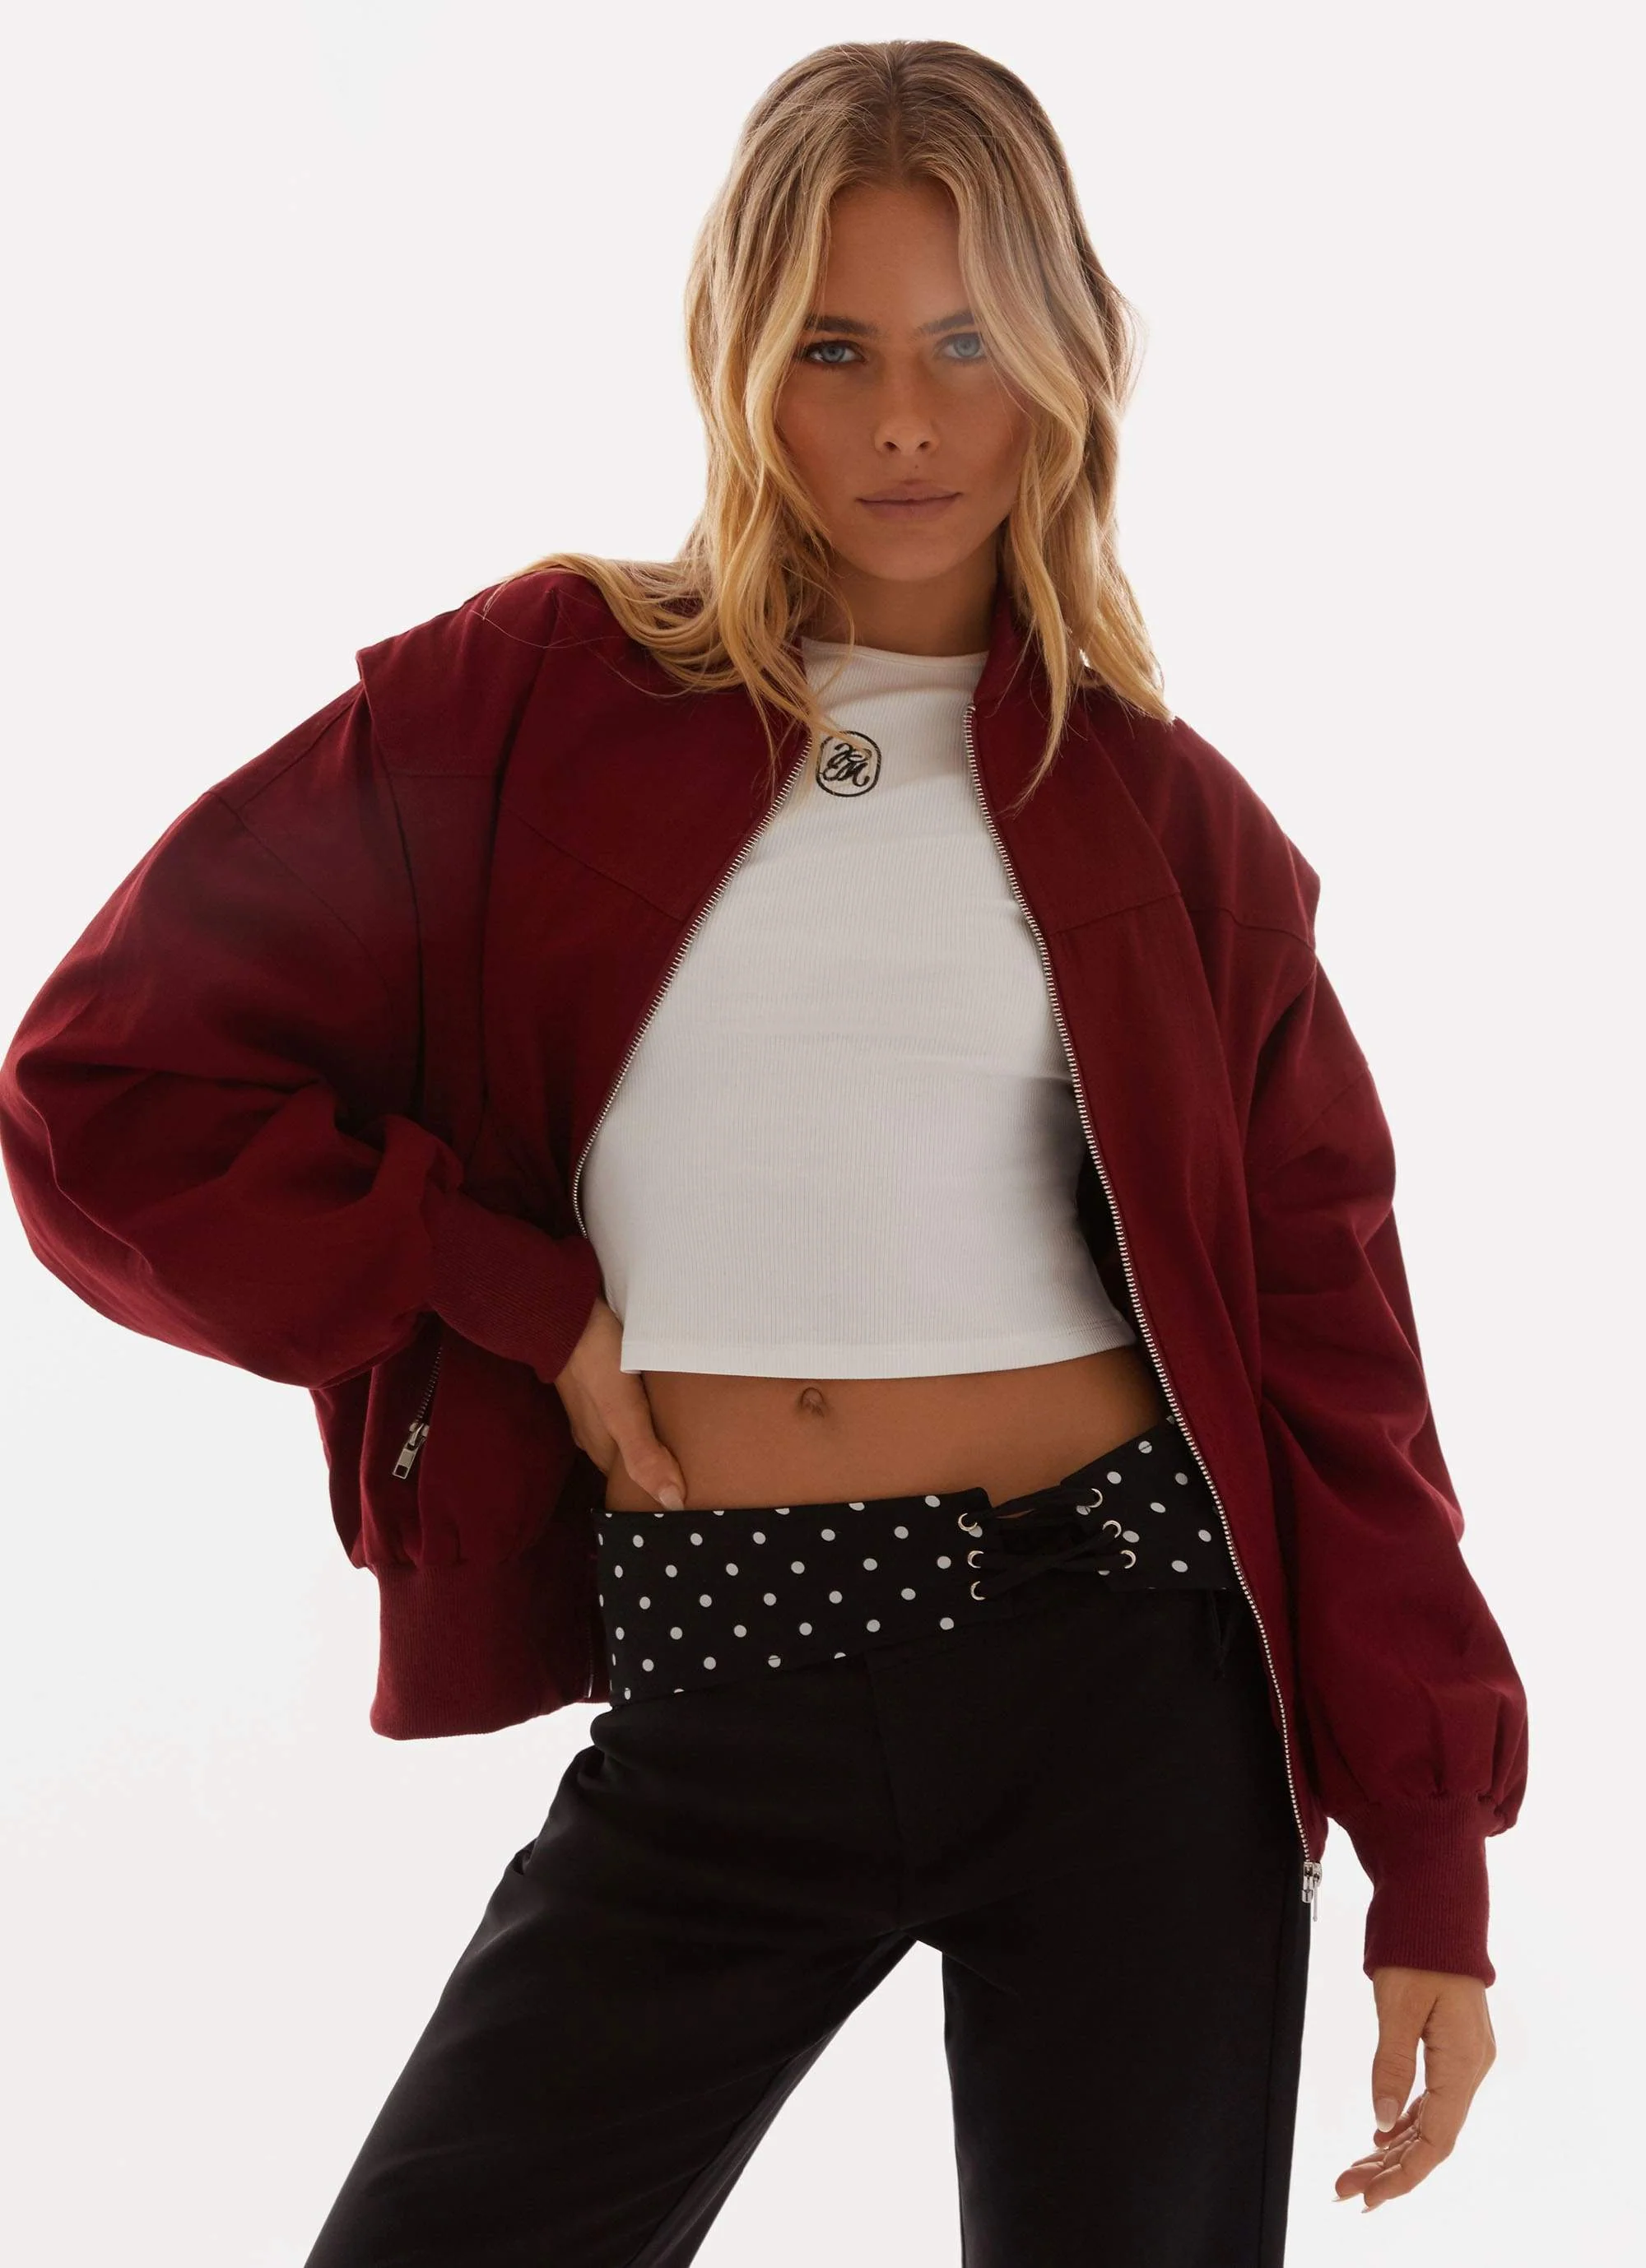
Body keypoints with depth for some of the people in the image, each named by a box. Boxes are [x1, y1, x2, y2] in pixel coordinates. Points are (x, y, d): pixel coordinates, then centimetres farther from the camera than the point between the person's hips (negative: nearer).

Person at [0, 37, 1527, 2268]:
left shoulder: (1164, 815, 5)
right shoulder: (530, 703, 2)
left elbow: (1326, 1335, 4)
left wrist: (1435, 1872, 1)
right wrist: (529, 1304, -6)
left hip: (1119, 1682, 0)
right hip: (714, 1717, 0)